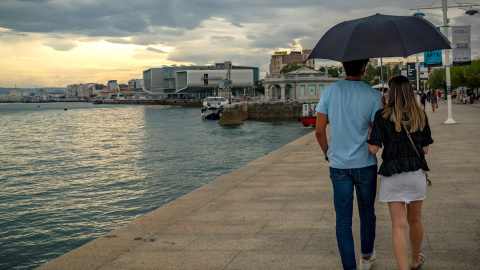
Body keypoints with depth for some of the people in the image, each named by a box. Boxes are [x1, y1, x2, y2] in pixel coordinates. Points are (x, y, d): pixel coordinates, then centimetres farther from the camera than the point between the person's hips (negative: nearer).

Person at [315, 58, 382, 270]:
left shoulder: (329, 91, -4)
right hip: (365, 164, 0)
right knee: (367, 213, 19)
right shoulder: (373, 95, -9)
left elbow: (319, 130, -2)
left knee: (343, 218, 6)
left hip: (338, 164, 1)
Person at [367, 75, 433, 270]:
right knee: (415, 220, 21)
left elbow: (373, 149, -13)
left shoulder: (382, 116, -10)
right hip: (417, 173, 3)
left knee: (399, 226, -1)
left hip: (392, 175, -3)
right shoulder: (421, 115, -1)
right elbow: (425, 149, 2)